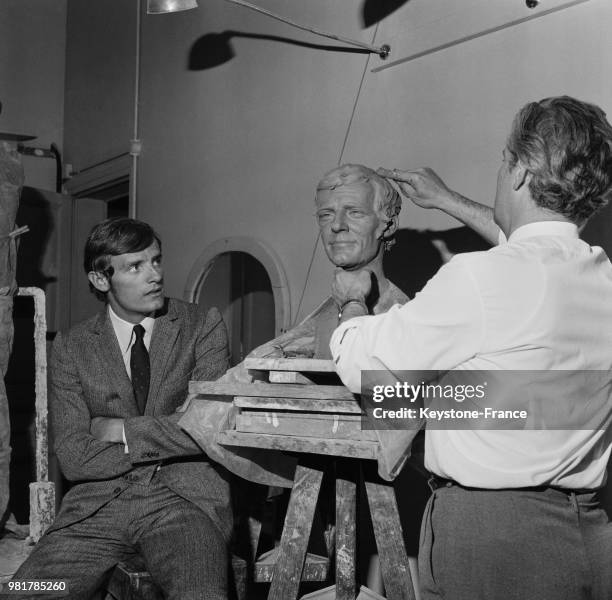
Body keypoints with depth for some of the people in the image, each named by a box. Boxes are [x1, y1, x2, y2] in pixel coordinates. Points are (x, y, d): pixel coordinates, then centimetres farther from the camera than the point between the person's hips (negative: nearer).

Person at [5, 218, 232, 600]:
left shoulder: (203, 325, 3)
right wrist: (166, 442, -6)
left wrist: (120, 431, -4)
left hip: (185, 499, -2)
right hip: (99, 503, 3)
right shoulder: (71, 347, 7)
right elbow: (74, 458, 0)